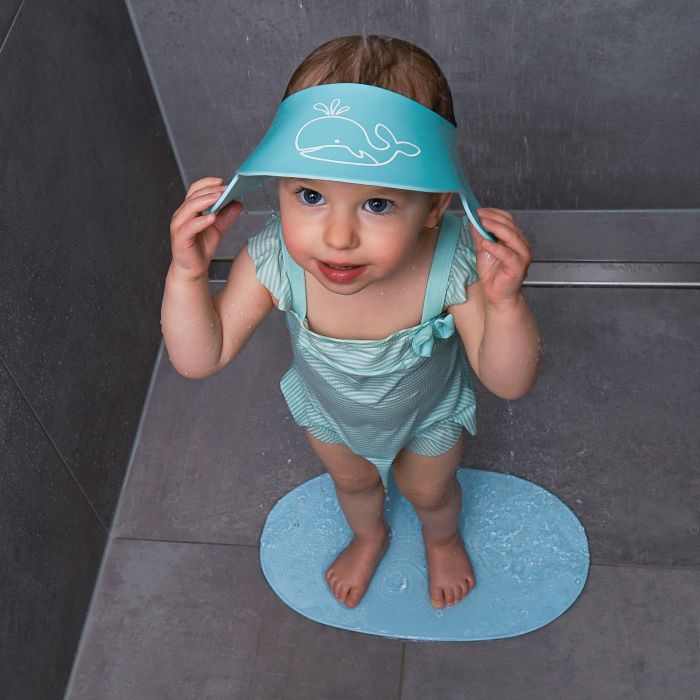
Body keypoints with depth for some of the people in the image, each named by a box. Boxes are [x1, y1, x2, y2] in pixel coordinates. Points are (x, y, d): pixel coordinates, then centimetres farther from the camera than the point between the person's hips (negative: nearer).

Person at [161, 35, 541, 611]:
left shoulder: (456, 265, -43)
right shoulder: (273, 263, -40)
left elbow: (510, 384, -35)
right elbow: (200, 360, -29)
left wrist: (505, 301, -53)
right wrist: (187, 274, -45)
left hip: (429, 414, -1)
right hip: (329, 412, 2)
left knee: (428, 490, 30)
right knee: (352, 482, 34)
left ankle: (442, 539, 70)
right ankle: (369, 537, 71)